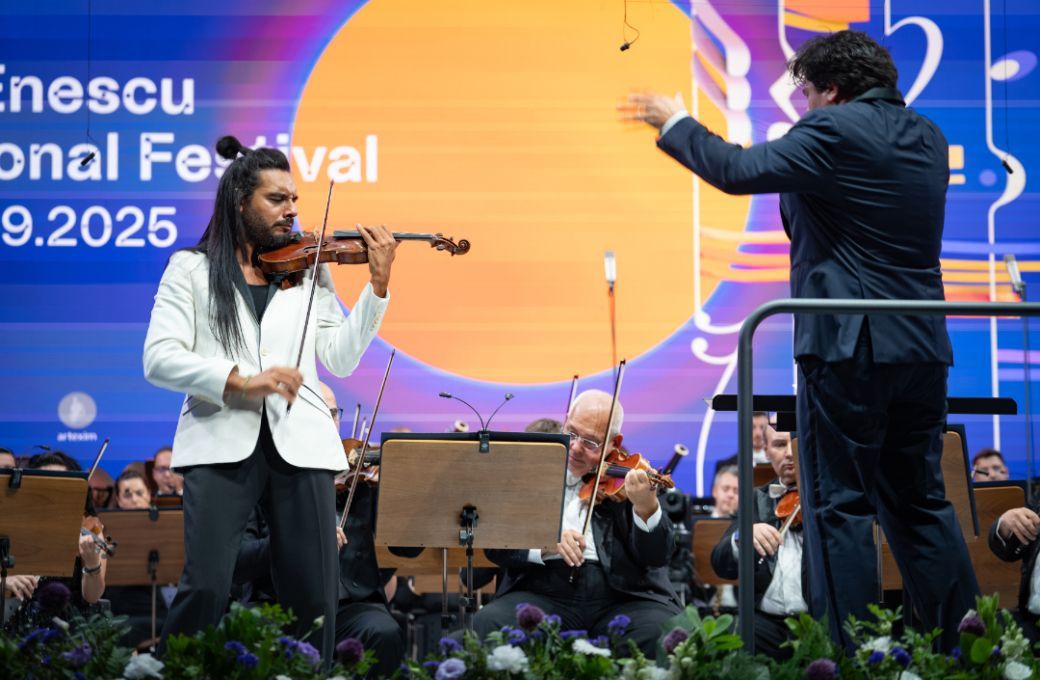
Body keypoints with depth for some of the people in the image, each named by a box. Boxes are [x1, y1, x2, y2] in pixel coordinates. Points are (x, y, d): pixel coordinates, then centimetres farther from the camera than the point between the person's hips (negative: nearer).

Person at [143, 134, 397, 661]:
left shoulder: (310, 272, 17)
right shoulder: (192, 269, 9)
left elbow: (340, 360, 9)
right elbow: (159, 359, -3)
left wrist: (377, 285, 0)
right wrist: (240, 380, -17)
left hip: (298, 444, 3)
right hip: (222, 442, -3)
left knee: (313, 598, -1)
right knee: (206, 588, -16)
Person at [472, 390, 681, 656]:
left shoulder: (629, 480, 7)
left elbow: (658, 556, -4)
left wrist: (646, 508, -24)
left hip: (624, 598, -1)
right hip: (545, 592, 1)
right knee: (488, 623, -28)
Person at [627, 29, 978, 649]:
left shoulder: (835, 131, -11)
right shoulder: (928, 138, 14)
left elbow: (737, 172, -15)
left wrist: (675, 124, 0)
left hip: (849, 347, -8)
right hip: (923, 347, 8)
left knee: (841, 504, -1)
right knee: (919, 499, 15)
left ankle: (852, 650, -2)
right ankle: (963, 641, 14)